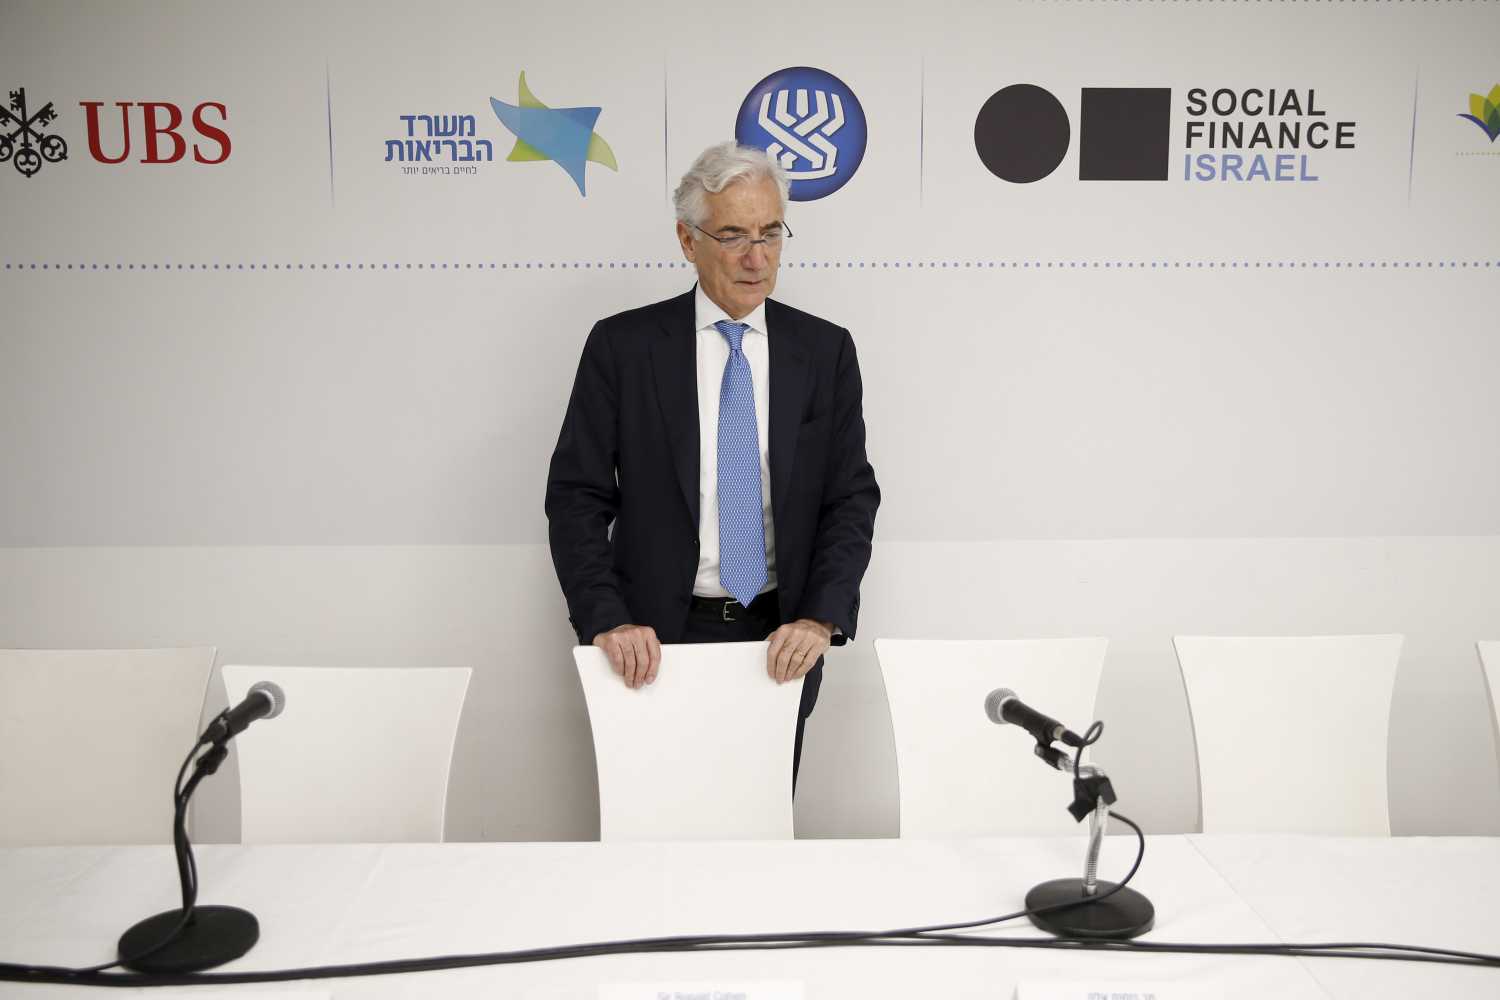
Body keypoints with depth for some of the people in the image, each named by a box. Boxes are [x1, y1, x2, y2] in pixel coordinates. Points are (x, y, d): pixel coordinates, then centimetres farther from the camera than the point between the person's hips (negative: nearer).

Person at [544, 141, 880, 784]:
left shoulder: (825, 350, 2)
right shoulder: (622, 346, -4)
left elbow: (852, 498, 0)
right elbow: (577, 496, -5)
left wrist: (821, 618, -13)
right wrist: (607, 621, -17)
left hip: (780, 641, 2)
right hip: (659, 640, -2)